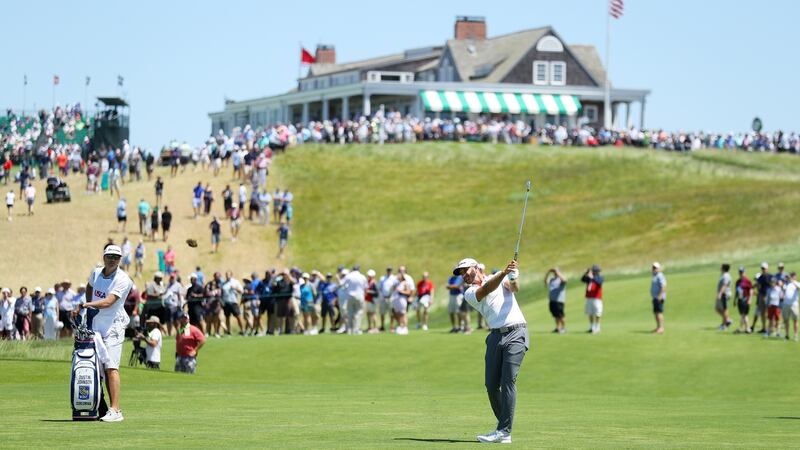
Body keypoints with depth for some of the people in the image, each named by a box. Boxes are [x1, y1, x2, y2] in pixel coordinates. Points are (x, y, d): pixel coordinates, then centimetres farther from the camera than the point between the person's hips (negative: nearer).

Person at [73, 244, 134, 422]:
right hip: (96, 325, 7)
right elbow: (89, 287, 32)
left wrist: (85, 305, -26)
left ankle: (115, 410, -20)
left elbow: (108, 302, -23)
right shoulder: (96, 273, 9)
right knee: (102, 369, 7)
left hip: (113, 326, -7)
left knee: (111, 367, -16)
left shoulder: (123, 279, -12)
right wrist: (88, 305, 20)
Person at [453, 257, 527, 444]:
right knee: (491, 385, -1)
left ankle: (504, 432, -15)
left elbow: (514, 288, -9)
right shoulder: (469, 293, 11)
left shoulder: (501, 277, 11)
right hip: (496, 336, 4)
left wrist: (514, 278, -32)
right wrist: (504, 272, -24)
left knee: (508, 381, -13)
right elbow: (486, 290, -9)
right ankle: (504, 425, 14)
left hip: (516, 332, -4)